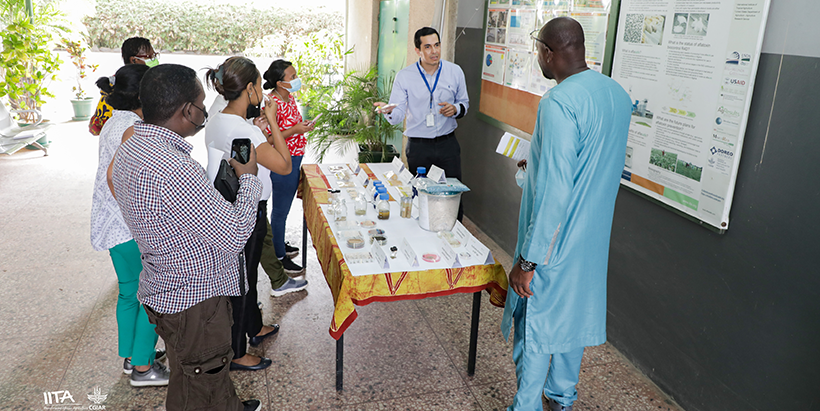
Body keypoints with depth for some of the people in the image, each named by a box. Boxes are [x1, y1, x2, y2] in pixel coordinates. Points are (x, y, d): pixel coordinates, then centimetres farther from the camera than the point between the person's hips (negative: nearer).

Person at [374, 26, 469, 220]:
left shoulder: (455, 71, 3)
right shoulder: (404, 76, -2)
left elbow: (464, 102, 15)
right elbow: (398, 115, -6)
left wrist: (456, 109, -8)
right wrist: (388, 111, -30)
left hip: (447, 144, 1)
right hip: (418, 146, -1)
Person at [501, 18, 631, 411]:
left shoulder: (559, 103, -25)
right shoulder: (616, 94, 3)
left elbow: (553, 192, -28)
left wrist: (527, 260, -21)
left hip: (554, 242, -8)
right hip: (593, 237, 9)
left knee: (535, 326, 8)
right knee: (574, 316, 22)